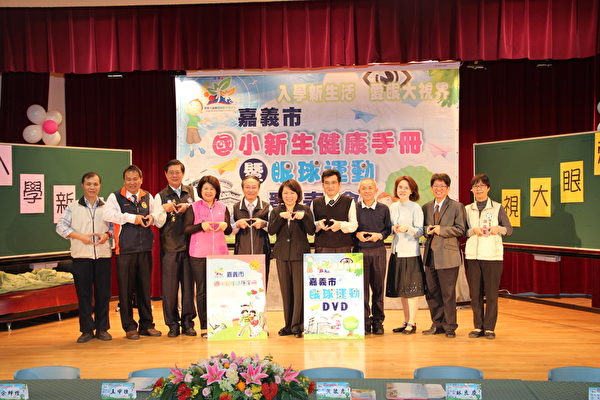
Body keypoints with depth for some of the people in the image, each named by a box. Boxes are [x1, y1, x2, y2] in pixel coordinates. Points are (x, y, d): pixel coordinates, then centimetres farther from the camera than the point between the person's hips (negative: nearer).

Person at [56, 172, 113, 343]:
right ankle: (87, 330, 10)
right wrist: (80, 236, -11)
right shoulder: (73, 207, 6)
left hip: (103, 254, 1)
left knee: (103, 293, 3)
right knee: (83, 293, 1)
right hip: (81, 255, -1)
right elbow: (61, 226, 1)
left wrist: (107, 235, -10)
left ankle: (102, 329, 13)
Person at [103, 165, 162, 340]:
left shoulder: (148, 197, 14)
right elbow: (108, 214, -15)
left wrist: (151, 217, -1)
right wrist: (132, 217, -17)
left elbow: (156, 216, 22)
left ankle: (146, 325, 18)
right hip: (125, 249, -4)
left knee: (145, 287, 9)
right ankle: (129, 327, 11)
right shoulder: (116, 197, 1)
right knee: (126, 288, 0)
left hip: (145, 248, 4)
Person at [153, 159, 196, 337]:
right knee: (170, 287, 0)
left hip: (189, 246, 1)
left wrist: (188, 208, -9)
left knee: (188, 285, 5)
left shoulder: (191, 192, 10)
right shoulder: (160, 196, 7)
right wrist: (164, 209, -16)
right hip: (169, 247, -1)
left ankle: (187, 323, 15)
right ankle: (172, 324, 11)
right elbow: (159, 223, 2)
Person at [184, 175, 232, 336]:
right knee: (202, 291, 2)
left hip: (219, 253, 2)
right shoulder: (193, 207, 4)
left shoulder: (222, 208, 13)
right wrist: (201, 226, -16)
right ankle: (204, 326, 8)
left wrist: (225, 226, -7)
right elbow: (186, 229, -1)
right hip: (199, 255, -2)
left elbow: (229, 231, 15)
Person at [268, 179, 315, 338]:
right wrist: (280, 217, -18)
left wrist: (304, 217, -21)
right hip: (282, 255, 3)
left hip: (300, 254, -3)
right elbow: (271, 230, -4)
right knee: (286, 290, 8)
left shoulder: (305, 210, 4)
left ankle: (297, 325, -2)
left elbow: (311, 231, -6)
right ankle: (288, 325, 16)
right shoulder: (276, 211, 10)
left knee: (299, 289, -7)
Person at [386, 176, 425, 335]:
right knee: (400, 289, 11)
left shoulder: (416, 208, -6)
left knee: (411, 289, -3)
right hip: (397, 252, 6)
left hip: (411, 252, -6)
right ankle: (406, 322, 20)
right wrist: (394, 228, -5)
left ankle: (412, 323, 3)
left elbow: (420, 231, -9)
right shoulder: (393, 207, 11)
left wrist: (407, 228, -26)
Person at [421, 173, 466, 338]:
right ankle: (437, 325, 21)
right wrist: (426, 230, -4)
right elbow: (422, 228, 18)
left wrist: (441, 230, -15)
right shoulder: (426, 208, 15)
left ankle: (450, 327, 11)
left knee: (448, 293, 0)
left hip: (448, 255, -5)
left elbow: (460, 229, -6)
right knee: (432, 293, 10)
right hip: (430, 255, 5)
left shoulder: (457, 206, 1)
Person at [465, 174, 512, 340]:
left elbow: (509, 229, 4)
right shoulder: (467, 209, 11)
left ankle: (489, 328, 7)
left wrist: (498, 229, -15)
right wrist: (473, 231, -10)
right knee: (475, 293, 5)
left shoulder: (497, 208, 5)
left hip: (492, 255, -2)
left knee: (491, 293, -2)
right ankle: (478, 327, 15)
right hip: (472, 255, 2)